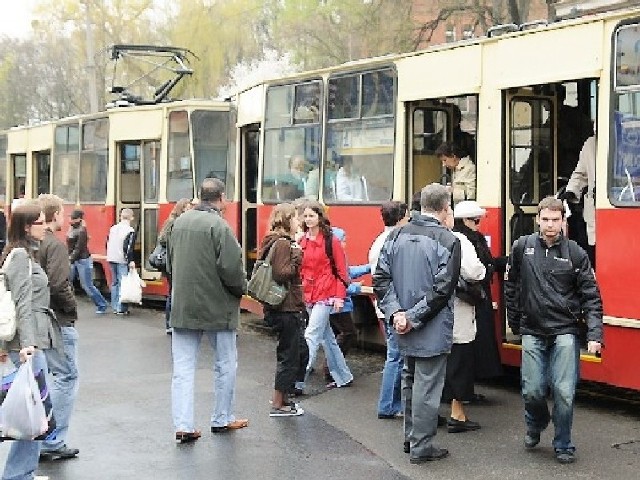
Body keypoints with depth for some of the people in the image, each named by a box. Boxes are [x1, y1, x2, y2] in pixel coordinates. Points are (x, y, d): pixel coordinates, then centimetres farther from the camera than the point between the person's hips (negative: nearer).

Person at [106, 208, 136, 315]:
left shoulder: (113, 228, 10)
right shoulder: (130, 230, -11)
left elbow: (107, 243, 16)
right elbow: (128, 247, -19)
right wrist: (131, 261, -17)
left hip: (111, 259, 7)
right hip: (122, 260, -7)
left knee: (114, 283, 14)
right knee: (122, 283, -4)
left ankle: (115, 307, 18)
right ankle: (121, 308, -5)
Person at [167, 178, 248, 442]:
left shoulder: (179, 222, 5)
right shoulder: (218, 225, -17)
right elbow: (231, 267, -20)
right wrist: (241, 288, -1)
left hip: (182, 307, 5)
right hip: (216, 307, -5)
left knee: (183, 368, 6)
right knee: (226, 365, 13)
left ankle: (183, 425, 0)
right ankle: (222, 419, 23)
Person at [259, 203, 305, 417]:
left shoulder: (275, 242, 14)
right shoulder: (283, 244, -16)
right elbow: (280, 274, -25)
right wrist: (296, 261, -13)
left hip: (279, 308, 10)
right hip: (286, 308, -10)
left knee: (290, 352, 19)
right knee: (289, 356, -1)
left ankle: (282, 397, 28)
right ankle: (278, 405, 6)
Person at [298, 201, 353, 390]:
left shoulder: (331, 241, -7)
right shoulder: (302, 241, 10)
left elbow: (341, 270, -6)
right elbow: (300, 269, 13)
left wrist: (339, 296, -11)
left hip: (325, 296, -7)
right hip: (308, 295, 7)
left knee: (311, 336, -13)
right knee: (327, 338, 14)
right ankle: (343, 377, 26)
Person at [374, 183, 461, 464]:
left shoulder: (397, 235, 2)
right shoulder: (447, 241, -15)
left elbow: (381, 278, -2)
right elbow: (442, 289, -20)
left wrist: (396, 312, -7)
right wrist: (414, 317, -15)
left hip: (404, 325, 6)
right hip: (433, 331, -6)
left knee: (409, 381, 20)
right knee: (427, 385, 3)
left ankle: (411, 437, 31)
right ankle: (421, 447, 11)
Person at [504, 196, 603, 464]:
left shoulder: (575, 253, -2)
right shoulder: (522, 247, 1)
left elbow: (591, 296, -2)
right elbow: (511, 287, 12)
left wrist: (595, 334, -10)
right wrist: (515, 322, 13)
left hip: (565, 332, -1)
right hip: (532, 332, 1)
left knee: (564, 392, -6)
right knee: (532, 391, 2)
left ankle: (563, 445, 13)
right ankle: (535, 425, 35)